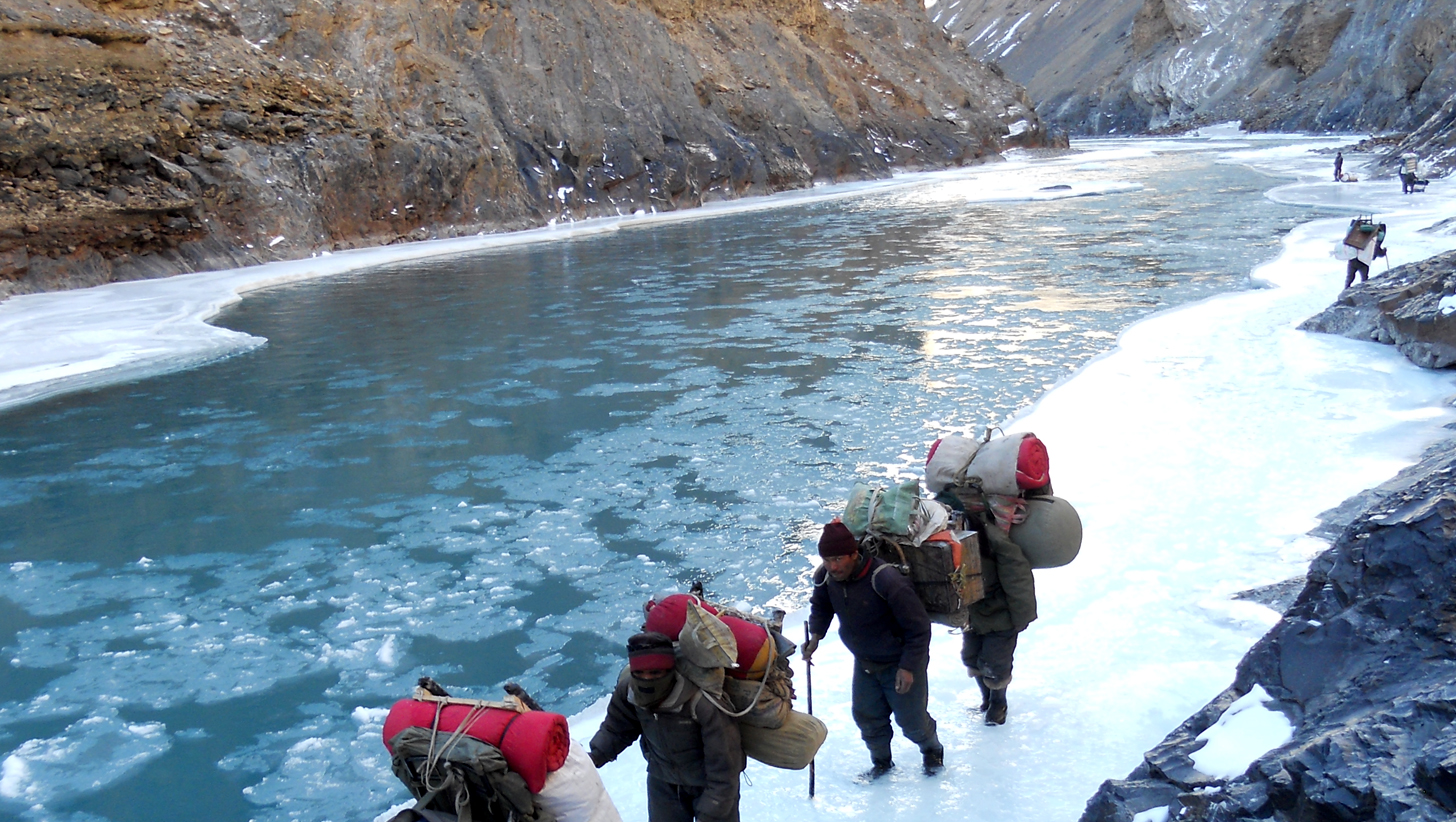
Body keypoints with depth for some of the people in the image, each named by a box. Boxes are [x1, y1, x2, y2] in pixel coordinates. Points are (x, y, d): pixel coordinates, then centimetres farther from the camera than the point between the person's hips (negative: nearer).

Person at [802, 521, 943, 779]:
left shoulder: (886, 580, -35)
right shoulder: (825, 577, -16)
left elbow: (919, 627, -24)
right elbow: (821, 606, 9)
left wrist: (908, 666, -24)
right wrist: (816, 634, -7)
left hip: (901, 663, -5)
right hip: (864, 663, 5)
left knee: (912, 720, 10)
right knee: (866, 717, 12)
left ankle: (932, 750, 43)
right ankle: (881, 761, 39)